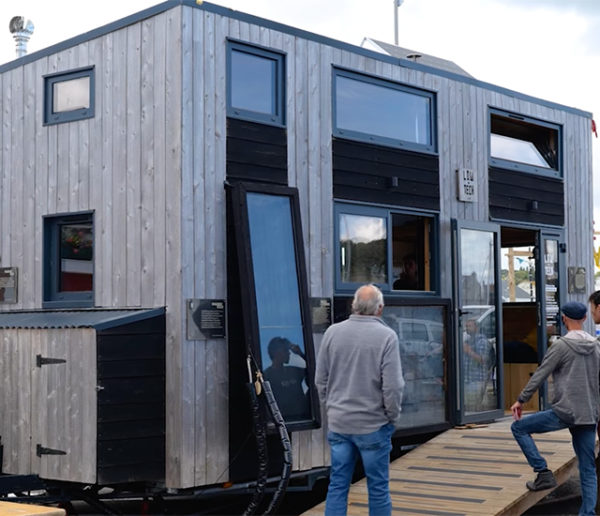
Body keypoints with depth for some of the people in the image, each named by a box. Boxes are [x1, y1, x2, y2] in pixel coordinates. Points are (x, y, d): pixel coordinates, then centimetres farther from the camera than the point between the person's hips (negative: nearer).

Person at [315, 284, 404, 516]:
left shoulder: (333, 332, 1)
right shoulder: (386, 336, -12)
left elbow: (320, 379, 6)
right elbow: (393, 385, -14)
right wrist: (392, 417, 1)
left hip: (338, 423, 4)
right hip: (373, 425, -4)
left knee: (337, 485, 9)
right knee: (378, 488, 7)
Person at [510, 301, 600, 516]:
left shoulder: (561, 345, -8)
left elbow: (540, 375, -10)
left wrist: (521, 400, -4)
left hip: (565, 411, -6)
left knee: (519, 428, 8)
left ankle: (543, 472, 0)